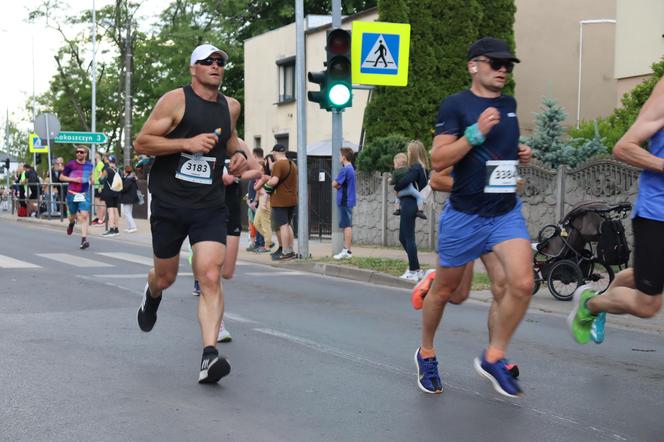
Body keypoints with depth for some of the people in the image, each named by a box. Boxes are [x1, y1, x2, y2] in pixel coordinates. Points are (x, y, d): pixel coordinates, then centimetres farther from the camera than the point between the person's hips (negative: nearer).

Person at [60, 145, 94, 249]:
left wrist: (90, 180, 4)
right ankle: (71, 223, 52)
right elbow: (61, 177, 0)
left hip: (84, 194, 1)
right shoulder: (71, 164, -5)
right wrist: (73, 179, -14)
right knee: (73, 215, 14)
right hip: (72, 194, -1)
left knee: (84, 215, -14)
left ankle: (84, 239, -18)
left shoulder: (89, 165, 4)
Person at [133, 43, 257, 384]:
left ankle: (209, 355, -18)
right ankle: (152, 294, 51)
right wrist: (187, 143, -19)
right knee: (166, 277, 13)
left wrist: (240, 154, 11)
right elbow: (141, 143, -9)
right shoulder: (175, 100, -6)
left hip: (210, 205, 3)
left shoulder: (230, 106, 11)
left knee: (211, 278, -14)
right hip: (169, 202, -2)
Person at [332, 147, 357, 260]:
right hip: (349, 200, 9)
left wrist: (337, 185, 7)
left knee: (347, 226, -8)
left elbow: (334, 184, -11)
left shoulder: (345, 169, -15)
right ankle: (346, 249, 15)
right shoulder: (351, 169, 15)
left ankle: (347, 251, -7)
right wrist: (339, 185, 1)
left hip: (345, 201, -9)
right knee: (347, 226, 11)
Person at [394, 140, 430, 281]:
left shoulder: (415, 168, -16)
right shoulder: (422, 168, 12)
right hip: (413, 203, 10)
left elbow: (404, 181, -28)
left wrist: (396, 187, -7)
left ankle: (414, 271, 3)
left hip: (409, 204, -10)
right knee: (403, 237, 16)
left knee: (408, 238, -2)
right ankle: (416, 269, 20)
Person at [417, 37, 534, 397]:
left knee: (522, 283, -15)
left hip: (507, 211, 5)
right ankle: (426, 354, 34)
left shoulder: (509, 104, 11)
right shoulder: (456, 104, -8)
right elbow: (438, 161, -14)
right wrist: (475, 133, -25)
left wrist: (519, 153, 9)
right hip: (464, 215, -4)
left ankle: (493, 358, 4)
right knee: (444, 291, 9)